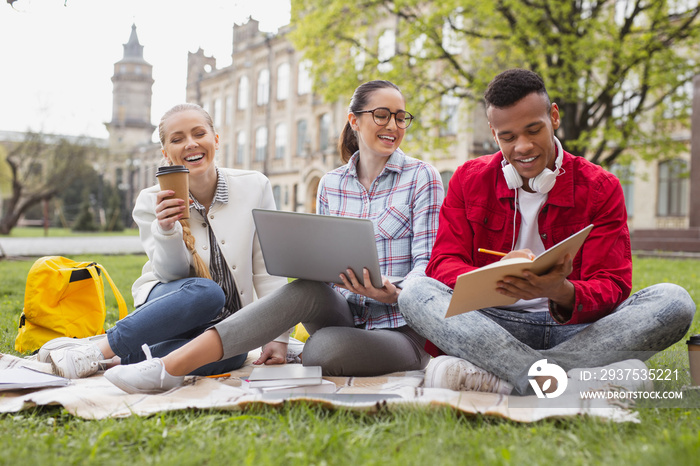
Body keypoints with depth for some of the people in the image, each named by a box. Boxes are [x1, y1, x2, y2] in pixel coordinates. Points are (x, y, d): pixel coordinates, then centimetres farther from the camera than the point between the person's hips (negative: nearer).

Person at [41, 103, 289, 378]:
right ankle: (96, 349, -29)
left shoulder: (254, 187, -5)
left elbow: (268, 272, -4)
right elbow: (173, 275, -12)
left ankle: (117, 360, -30)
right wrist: (166, 230, -31)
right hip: (165, 309, -1)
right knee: (205, 291, -38)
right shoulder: (152, 202, -5)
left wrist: (277, 336, -11)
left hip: (220, 324, 1)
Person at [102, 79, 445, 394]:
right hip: (344, 314, 3)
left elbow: (428, 262, -6)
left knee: (326, 346, -36)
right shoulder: (331, 184, 11)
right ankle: (172, 365, -39)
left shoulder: (421, 177, 0)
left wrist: (395, 293, -29)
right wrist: (278, 334, -5)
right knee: (307, 289, -34)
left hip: (401, 330, -3)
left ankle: (169, 369, -26)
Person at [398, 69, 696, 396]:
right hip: (493, 325, 0)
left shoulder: (600, 188, 3)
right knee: (414, 291, -26)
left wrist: (563, 293, -29)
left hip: (577, 327, 1)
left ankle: (489, 372, -35)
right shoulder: (469, 180, 6)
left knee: (675, 301, -25)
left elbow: (612, 287, -4)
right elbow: (443, 264, -3)